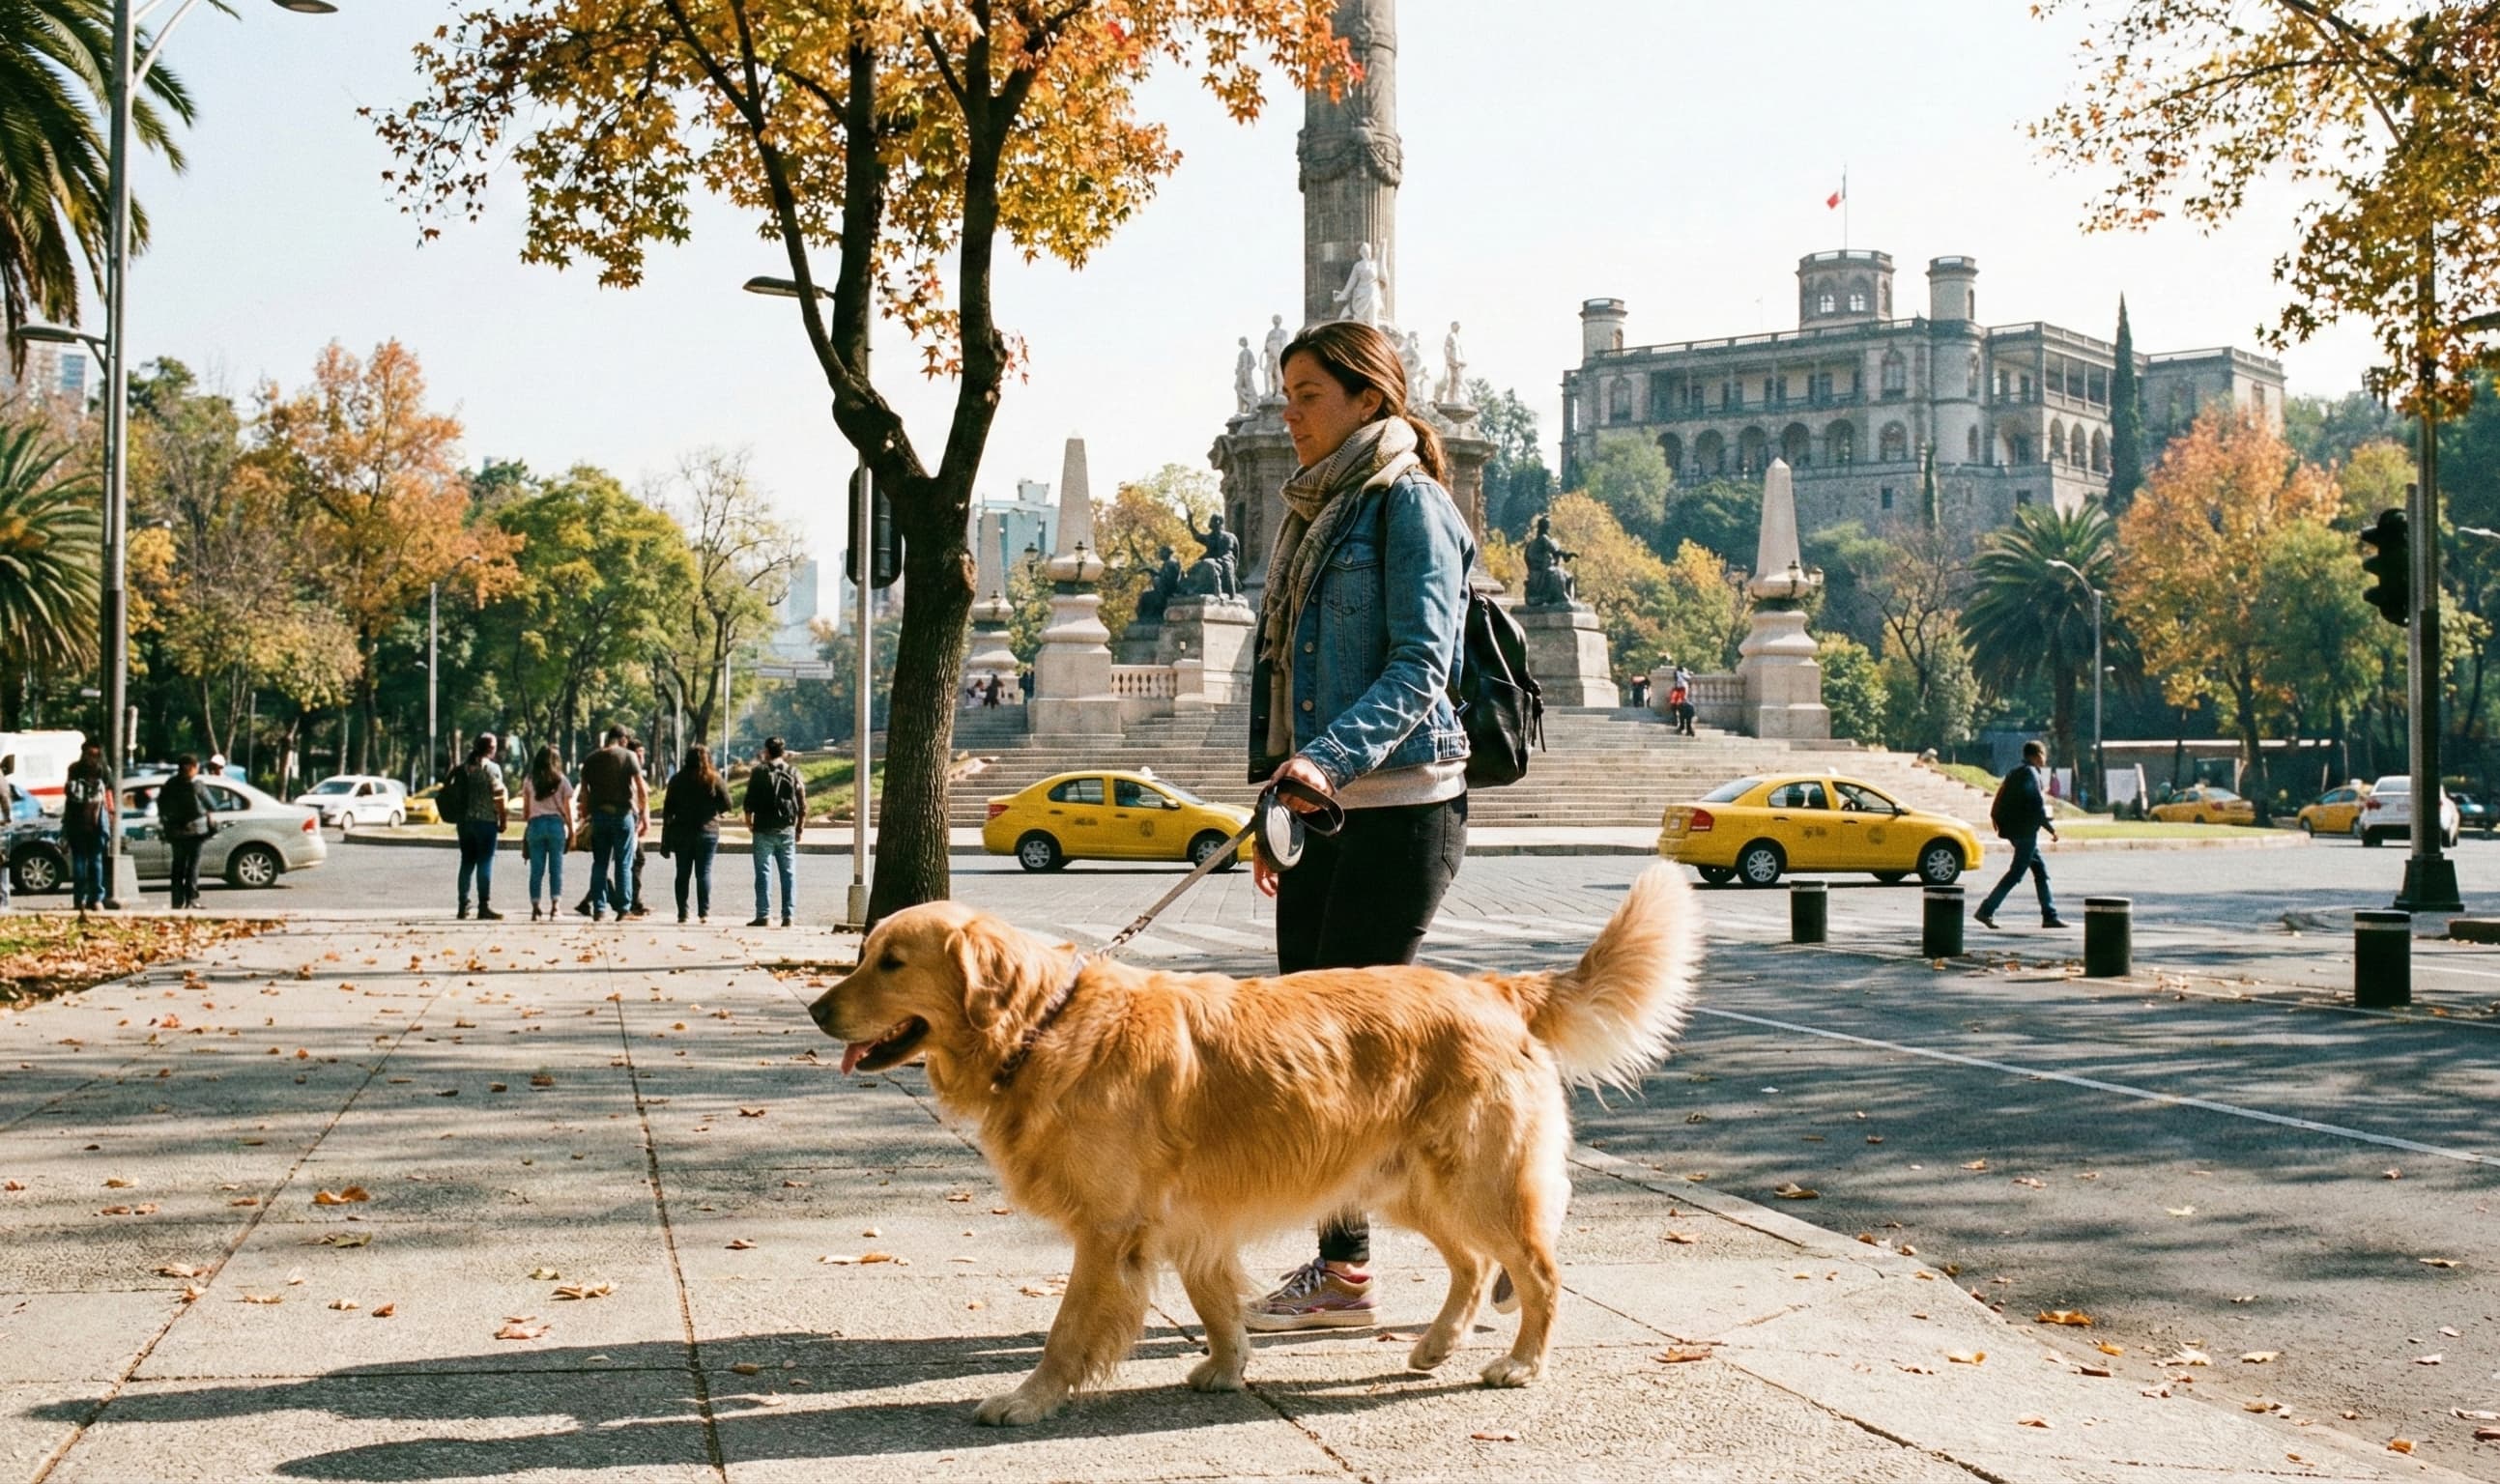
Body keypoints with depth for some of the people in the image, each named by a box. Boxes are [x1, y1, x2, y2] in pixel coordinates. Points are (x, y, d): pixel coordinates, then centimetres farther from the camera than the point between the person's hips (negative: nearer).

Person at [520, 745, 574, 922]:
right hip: (556, 824, -1)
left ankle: (535, 907, 0)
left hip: (535, 824, 1)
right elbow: (567, 809, 2)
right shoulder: (562, 780, 1)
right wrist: (571, 830, 9)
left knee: (536, 869, 4)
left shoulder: (529, 781, 4)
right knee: (556, 867, 2)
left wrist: (525, 825, 19)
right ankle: (555, 904, -6)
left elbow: (525, 809, 7)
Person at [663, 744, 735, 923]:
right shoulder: (714, 780, -5)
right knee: (703, 873, 2)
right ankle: (704, 912, -4)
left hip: (681, 832, 1)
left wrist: (665, 840, 5)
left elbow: (668, 810, 1)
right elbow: (727, 805, -5)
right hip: (708, 831, -1)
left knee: (683, 873, 8)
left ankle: (682, 913, 6)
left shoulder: (677, 780, 1)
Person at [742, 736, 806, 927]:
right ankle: (787, 916, 4)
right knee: (788, 873, 6)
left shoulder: (759, 773, -4)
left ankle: (764, 914, -5)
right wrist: (800, 827, 12)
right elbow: (802, 805, 3)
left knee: (763, 872, 0)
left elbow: (749, 801, -4)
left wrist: (749, 821, 13)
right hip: (787, 830, 2)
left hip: (764, 830, -2)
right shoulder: (793, 773, 4)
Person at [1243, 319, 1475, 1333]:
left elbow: (1421, 667, -16)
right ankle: (1341, 1264, 12)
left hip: (1401, 803, -8)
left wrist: (1328, 757, -29)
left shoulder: (1409, 503, -7)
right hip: (1319, 808, 8)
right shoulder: (1312, 512, 19)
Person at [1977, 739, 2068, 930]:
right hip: (2025, 830, -10)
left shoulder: (2015, 774, 16)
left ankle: (2050, 915, 12)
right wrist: (2051, 828, -10)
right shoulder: (2031, 774, -12)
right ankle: (1986, 910, -11)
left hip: (2014, 829, 10)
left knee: (2041, 871, 12)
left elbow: (2000, 799, 15)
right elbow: (2037, 806, -17)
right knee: (2016, 873, -8)